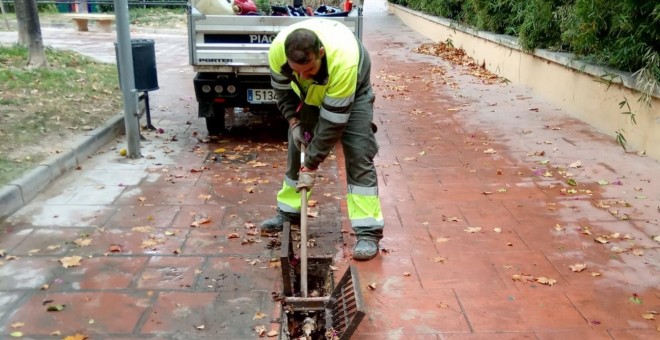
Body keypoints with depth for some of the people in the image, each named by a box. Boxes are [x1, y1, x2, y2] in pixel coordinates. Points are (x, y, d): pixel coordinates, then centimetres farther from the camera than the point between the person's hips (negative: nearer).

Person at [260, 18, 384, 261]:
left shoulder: (342, 60, -45)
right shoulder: (277, 50, -32)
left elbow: (333, 121, -38)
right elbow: (282, 89, -8)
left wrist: (311, 165, -32)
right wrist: (294, 121, -19)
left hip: (353, 91, -4)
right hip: (309, 94, 5)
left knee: (358, 154, -16)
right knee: (296, 149, 7)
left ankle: (368, 231, -13)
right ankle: (288, 212, 26)